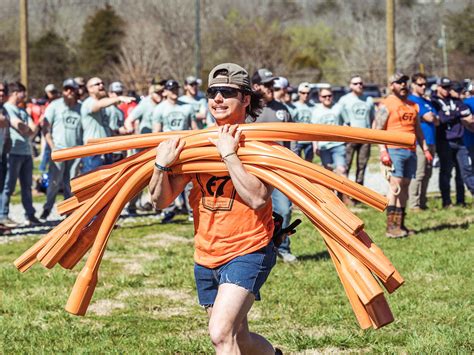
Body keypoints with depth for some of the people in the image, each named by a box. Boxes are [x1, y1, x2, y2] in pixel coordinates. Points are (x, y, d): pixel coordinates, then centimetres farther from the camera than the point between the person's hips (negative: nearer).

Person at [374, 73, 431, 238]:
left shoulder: (413, 106, 19)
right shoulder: (386, 105, -2)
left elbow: (418, 130, 24)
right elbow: (377, 129, -7)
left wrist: (425, 149, 17)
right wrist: (383, 152, -16)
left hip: (411, 151, 7)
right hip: (395, 150, -7)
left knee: (405, 187, 6)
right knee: (395, 186, -13)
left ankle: (400, 224, 10)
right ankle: (391, 227, -16)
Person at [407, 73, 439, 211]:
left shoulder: (427, 102, 22)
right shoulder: (412, 101, -6)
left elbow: (436, 121, 16)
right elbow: (429, 118, -13)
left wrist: (432, 117, -2)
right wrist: (429, 117, 7)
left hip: (430, 142, 9)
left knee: (426, 174, 9)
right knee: (418, 174, -12)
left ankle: (422, 203, 14)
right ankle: (414, 204, -11)